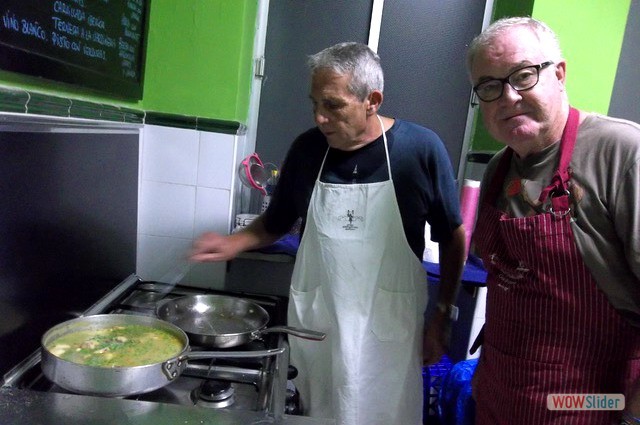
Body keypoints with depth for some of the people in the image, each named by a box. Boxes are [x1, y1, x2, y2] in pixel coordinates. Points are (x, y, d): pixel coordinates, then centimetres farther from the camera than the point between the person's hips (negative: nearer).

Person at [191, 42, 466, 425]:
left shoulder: (420, 149, -12)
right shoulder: (307, 149, -5)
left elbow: (452, 239, -2)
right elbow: (276, 222, 9)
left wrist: (443, 316, -2)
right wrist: (232, 244, -7)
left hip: (387, 330, -2)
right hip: (313, 325, 2)